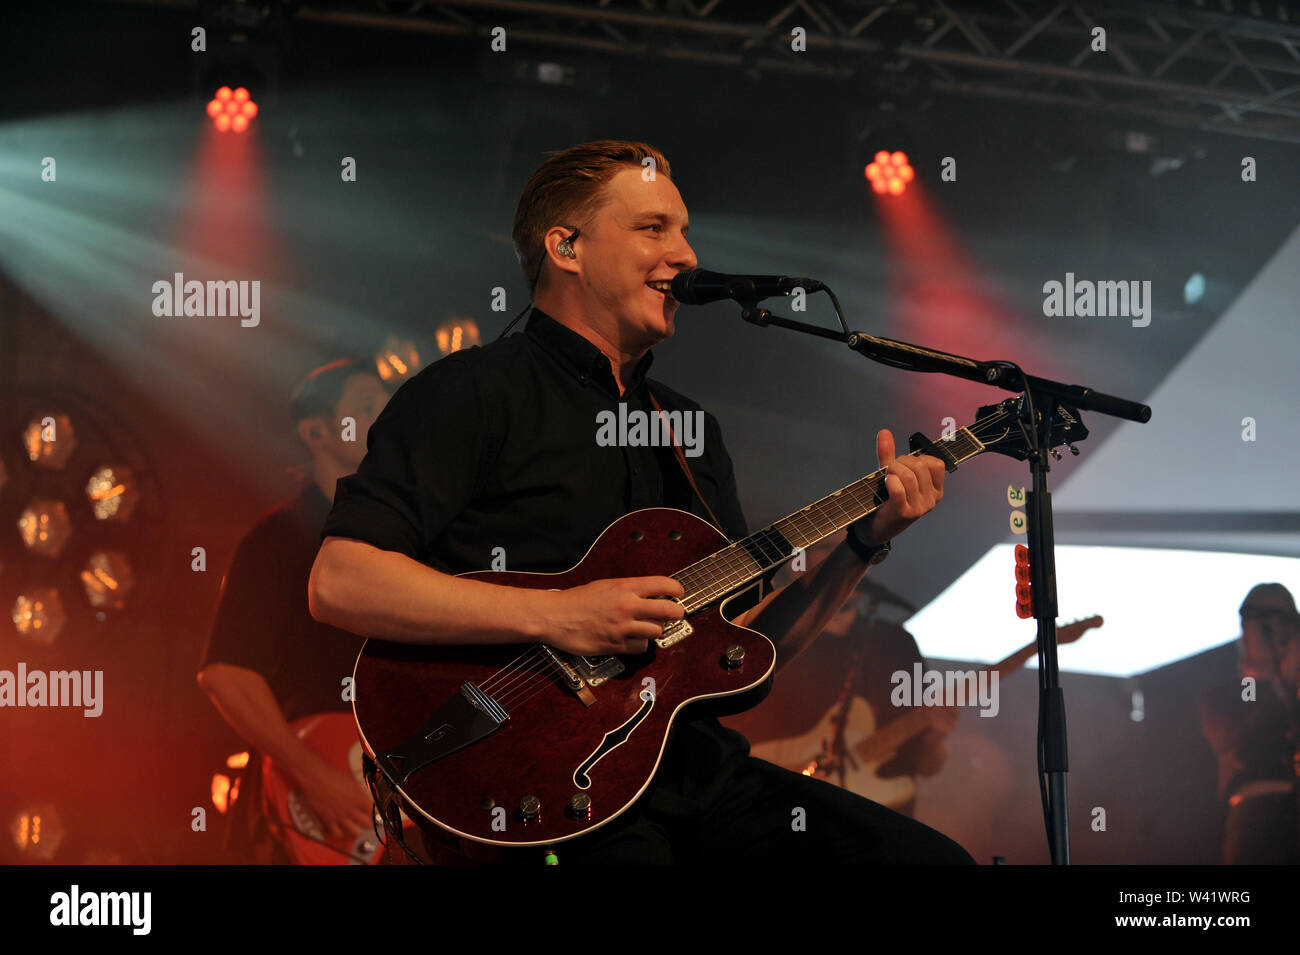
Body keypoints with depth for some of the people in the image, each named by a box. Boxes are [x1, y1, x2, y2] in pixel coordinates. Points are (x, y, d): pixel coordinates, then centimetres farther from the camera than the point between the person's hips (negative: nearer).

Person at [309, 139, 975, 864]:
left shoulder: (689, 427, 21)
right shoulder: (474, 394, -3)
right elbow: (338, 582, -15)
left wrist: (863, 544, 6)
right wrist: (555, 617, -20)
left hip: (699, 770, 6)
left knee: (933, 857, -7)